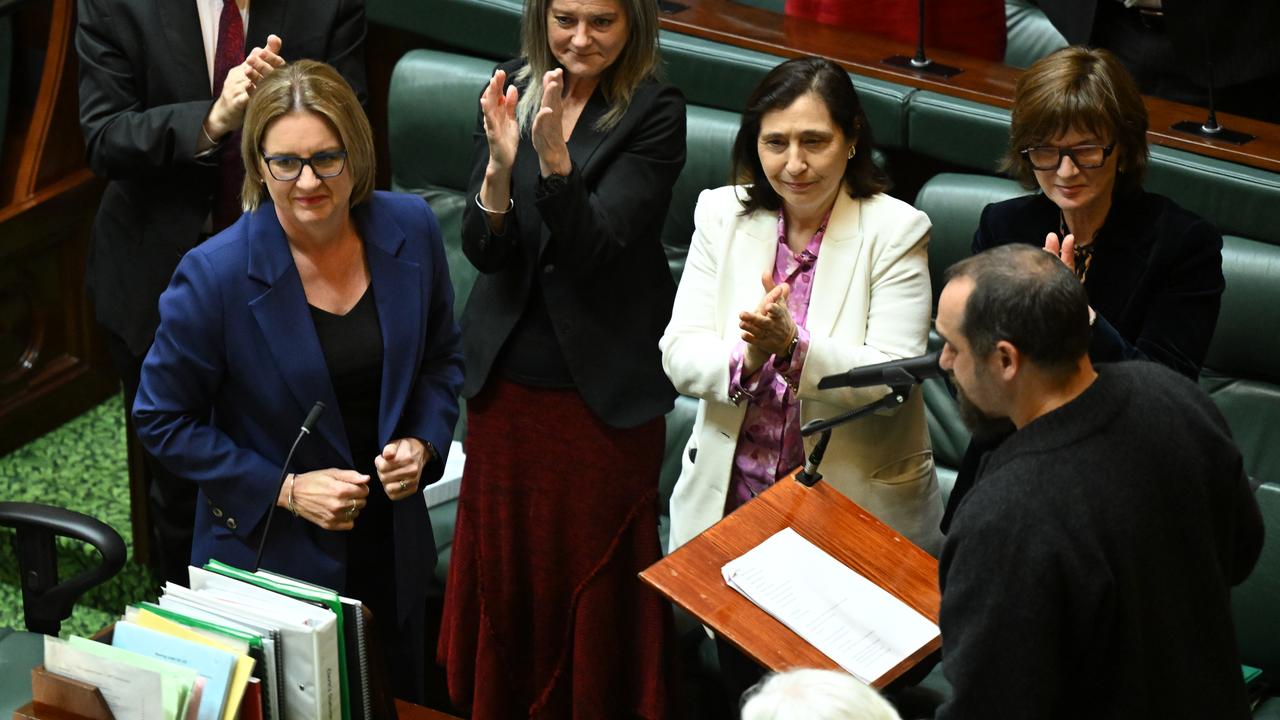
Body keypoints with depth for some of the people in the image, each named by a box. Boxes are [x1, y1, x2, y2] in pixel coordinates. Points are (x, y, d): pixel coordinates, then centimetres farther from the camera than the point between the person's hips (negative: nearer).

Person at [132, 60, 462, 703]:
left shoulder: (410, 229, -10)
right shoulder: (215, 275, -22)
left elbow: (441, 356, 7)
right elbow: (162, 420, -12)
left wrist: (422, 443, -11)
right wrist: (285, 490, -18)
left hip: (392, 545, 4)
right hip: (271, 551, -4)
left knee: (398, 699, 23)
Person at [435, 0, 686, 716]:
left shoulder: (655, 113, -14)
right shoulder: (512, 90, -3)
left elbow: (592, 247, -21)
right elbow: (485, 250, -9)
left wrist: (554, 156, -35)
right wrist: (500, 161, -27)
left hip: (604, 386, -4)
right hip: (509, 372, 4)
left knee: (595, 568, 9)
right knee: (506, 557, 18)